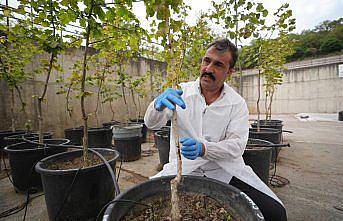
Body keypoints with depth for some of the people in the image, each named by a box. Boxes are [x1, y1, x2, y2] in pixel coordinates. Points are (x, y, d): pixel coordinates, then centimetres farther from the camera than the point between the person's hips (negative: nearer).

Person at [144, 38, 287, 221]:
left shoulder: (237, 104, -2)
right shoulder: (180, 92, -2)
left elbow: (237, 145, -9)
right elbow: (152, 124, -8)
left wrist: (203, 149, -29)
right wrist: (158, 104, -32)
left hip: (225, 170, 1)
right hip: (183, 168, 0)